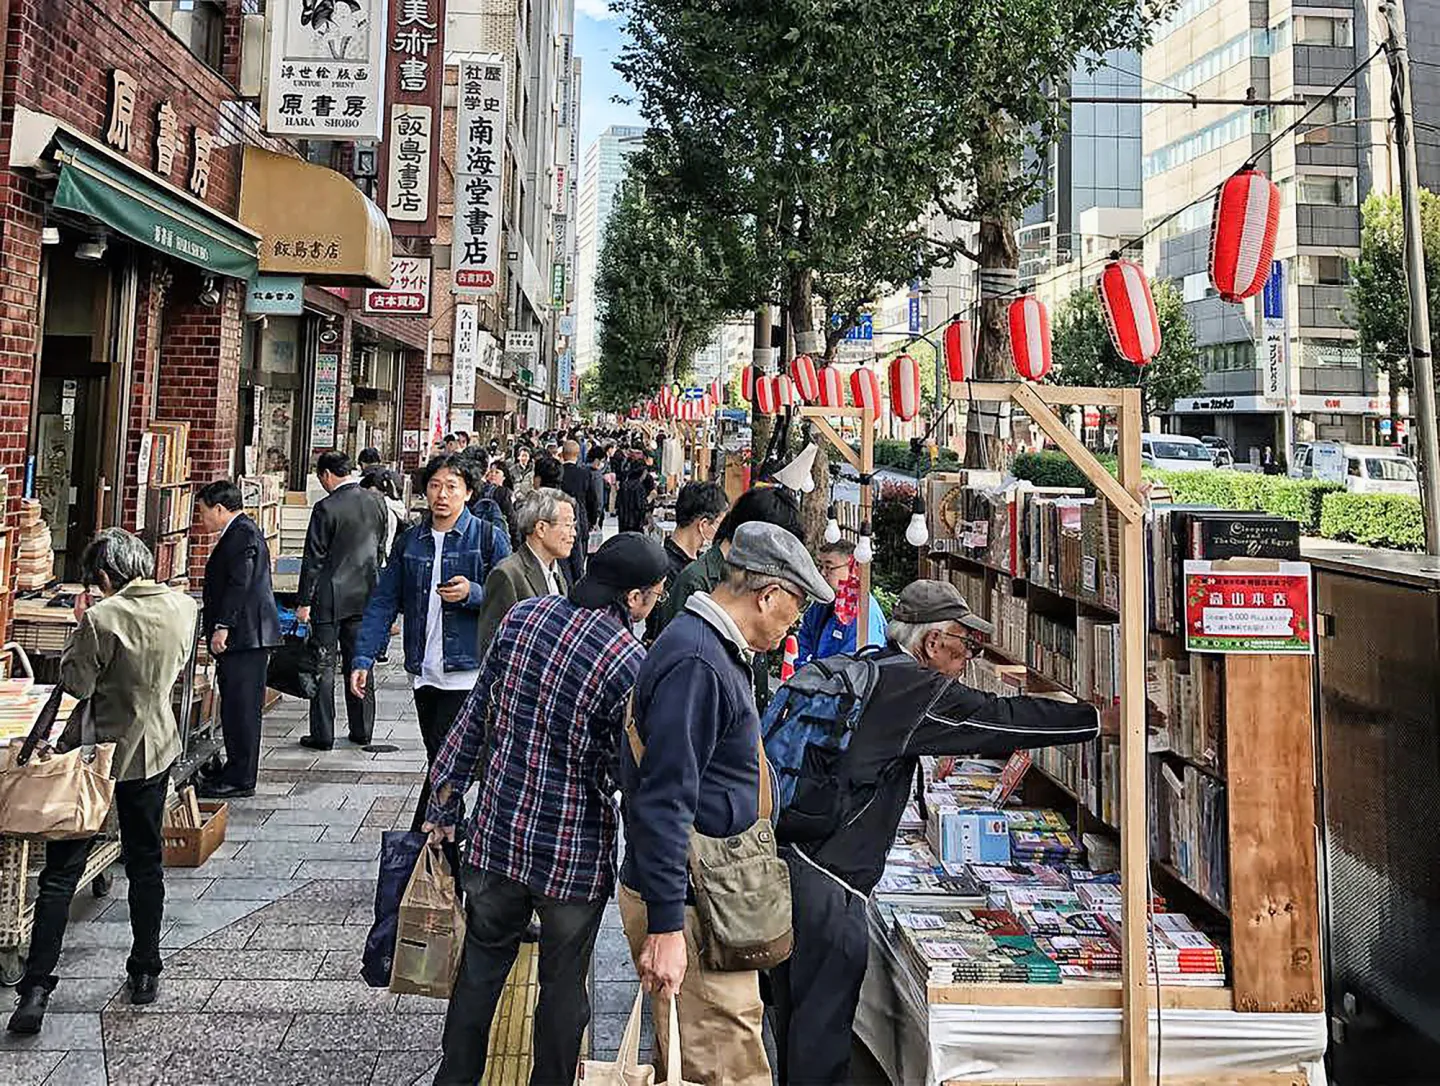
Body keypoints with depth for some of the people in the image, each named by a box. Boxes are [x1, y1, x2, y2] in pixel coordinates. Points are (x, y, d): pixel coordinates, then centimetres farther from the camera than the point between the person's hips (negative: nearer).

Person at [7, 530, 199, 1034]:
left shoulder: (103, 618, -22)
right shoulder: (184, 607, -5)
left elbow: (75, 683, -14)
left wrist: (82, 624, -5)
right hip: (154, 751, 5)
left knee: (60, 873, 5)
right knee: (146, 864, 17)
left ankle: (36, 988, 3)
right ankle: (145, 973, 25)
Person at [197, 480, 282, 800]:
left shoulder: (243, 534, -13)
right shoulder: (238, 532, 20)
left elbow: (240, 584, -20)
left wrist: (223, 626, -22)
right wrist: (220, 627, 24)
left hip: (245, 636, -11)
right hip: (244, 637, 11)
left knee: (241, 708, -6)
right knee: (236, 709, 14)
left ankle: (240, 780, -1)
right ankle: (236, 774, 21)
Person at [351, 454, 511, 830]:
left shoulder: (489, 538, -2)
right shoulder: (408, 541, 10)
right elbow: (383, 602, 7)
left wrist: (472, 593, -21)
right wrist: (363, 659, -1)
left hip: (467, 671, -4)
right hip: (423, 672, 5)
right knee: (441, 763, 13)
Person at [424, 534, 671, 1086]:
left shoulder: (522, 617, -4)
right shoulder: (631, 663, -20)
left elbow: (475, 714, 3)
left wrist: (445, 800, 13)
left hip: (499, 832, 5)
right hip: (574, 853, -5)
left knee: (481, 966, 21)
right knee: (563, 984, 15)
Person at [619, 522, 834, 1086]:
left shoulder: (712, 647, 13)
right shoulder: (696, 663, -22)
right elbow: (664, 800, -25)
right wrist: (665, 926, -25)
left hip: (709, 891, 10)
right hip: (687, 909, -10)